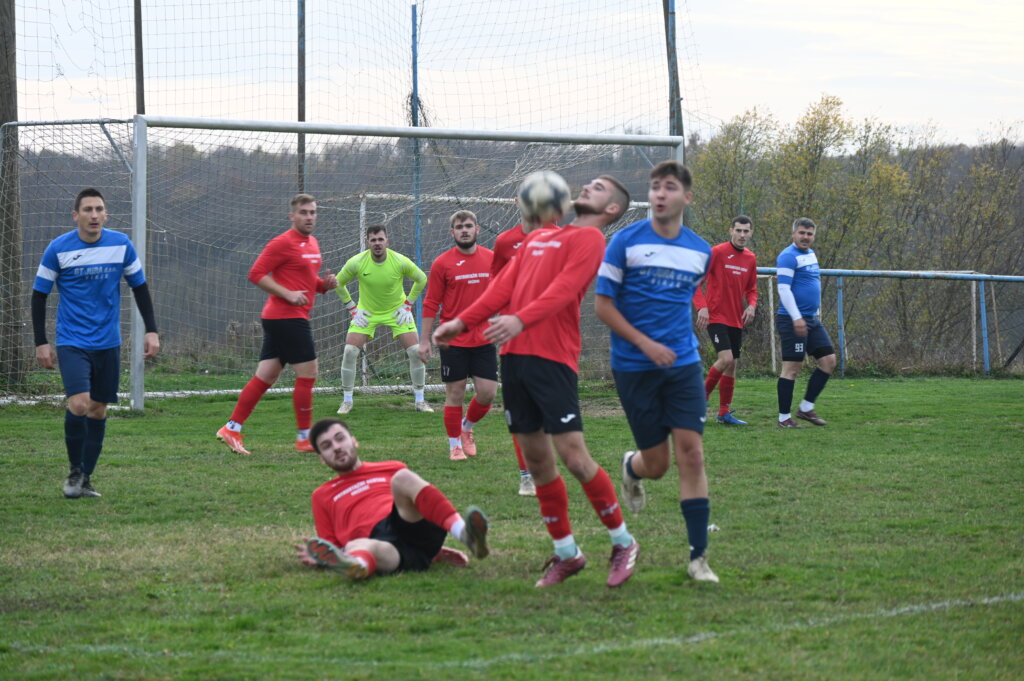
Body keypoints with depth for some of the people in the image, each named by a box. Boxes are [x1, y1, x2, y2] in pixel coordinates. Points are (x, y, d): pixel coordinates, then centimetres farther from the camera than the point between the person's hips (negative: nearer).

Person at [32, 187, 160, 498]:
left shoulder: (121, 244, -1)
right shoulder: (58, 249, -8)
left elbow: (139, 287, 10)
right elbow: (39, 295, 1)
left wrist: (152, 330, 4)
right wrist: (41, 342, -3)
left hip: (108, 343, 3)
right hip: (72, 342, -3)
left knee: (98, 410, 6)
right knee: (79, 404, -19)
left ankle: (86, 479, 17)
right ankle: (74, 472, -1)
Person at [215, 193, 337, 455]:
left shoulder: (312, 243, 18)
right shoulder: (283, 243, -11)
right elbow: (256, 274, -13)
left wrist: (325, 284, 8)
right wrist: (288, 294, -20)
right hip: (286, 317, -9)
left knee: (266, 377, 8)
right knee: (307, 374, -7)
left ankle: (232, 429, 10)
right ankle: (304, 438, 0)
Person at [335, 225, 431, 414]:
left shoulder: (400, 261, -19)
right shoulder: (356, 262, -19)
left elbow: (421, 279, -1)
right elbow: (339, 283, -2)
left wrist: (408, 304, -5)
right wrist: (352, 309, -5)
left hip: (397, 311, 0)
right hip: (366, 312, 0)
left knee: (416, 352, -11)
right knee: (350, 352, -14)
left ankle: (419, 400, 4)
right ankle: (347, 401, 1)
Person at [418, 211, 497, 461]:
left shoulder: (492, 259, 4)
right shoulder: (442, 263, -4)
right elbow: (431, 304, -2)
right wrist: (425, 340, -4)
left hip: (484, 339, 3)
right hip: (453, 341, -3)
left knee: (487, 393, 0)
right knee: (455, 394, 1)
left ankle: (466, 427, 28)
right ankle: (455, 444, 16)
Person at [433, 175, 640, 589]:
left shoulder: (590, 239, -1)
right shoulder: (538, 238, 23)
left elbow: (564, 288, -17)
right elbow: (505, 285, 20)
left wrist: (521, 320, -31)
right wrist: (463, 322, 8)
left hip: (552, 357, -7)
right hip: (515, 354, 7)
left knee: (573, 456, -12)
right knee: (536, 460, 7)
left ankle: (622, 543, 4)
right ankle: (566, 553, 17)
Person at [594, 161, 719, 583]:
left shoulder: (700, 251, 6)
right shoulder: (625, 242, -6)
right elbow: (602, 305, -5)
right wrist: (646, 343, -14)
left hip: (683, 363, 3)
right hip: (634, 368, -2)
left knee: (691, 454, -10)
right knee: (656, 464, 2)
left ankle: (698, 557, -5)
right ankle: (631, 468, 41)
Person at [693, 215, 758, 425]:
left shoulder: (751, 259, 9)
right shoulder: (717, 253, -9)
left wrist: (751, 305, -1)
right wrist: (702, 307, -20)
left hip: (736, 320, 6)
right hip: (716, 317, -6)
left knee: (731, 367, 8)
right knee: (726, 359, -21)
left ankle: (724, 413, 15)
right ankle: (704, 392, 1)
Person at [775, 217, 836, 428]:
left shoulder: (811, 255, 17)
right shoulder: (789, 256, -12)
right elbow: (784, 289, -19)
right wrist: (797, 317, -24)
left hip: (812, 320, 9)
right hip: (793, 321, -9)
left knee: (829, 361, 5)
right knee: (792, 367, -7)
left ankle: (806, 408, 13)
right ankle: (784, 418, -1)